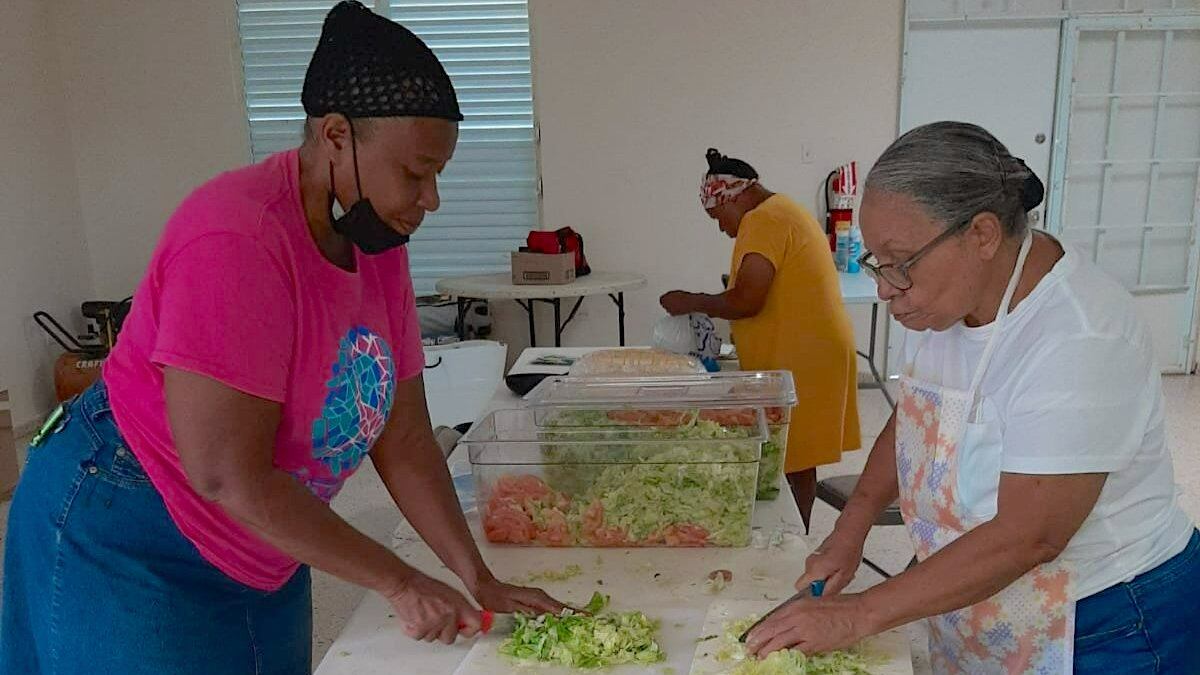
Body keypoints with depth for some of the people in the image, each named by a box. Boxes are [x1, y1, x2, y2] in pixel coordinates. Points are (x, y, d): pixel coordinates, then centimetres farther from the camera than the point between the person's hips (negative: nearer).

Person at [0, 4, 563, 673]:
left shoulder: (379, 245, -5)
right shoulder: (236, 240, -28)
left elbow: (404, 440, -3)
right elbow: (227, 475, -28)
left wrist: (480, 581, -6)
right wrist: (399, 582, -23)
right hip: (126, 544, -7)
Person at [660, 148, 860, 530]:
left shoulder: (763, 220, -15)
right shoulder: (786, 212, 18)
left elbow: (746, 301, -22)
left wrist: (691, 303, -8)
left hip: (800, 362, -10)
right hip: (811, 354, 10)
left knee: (792, 464, -3)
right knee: (796, 462, 15)